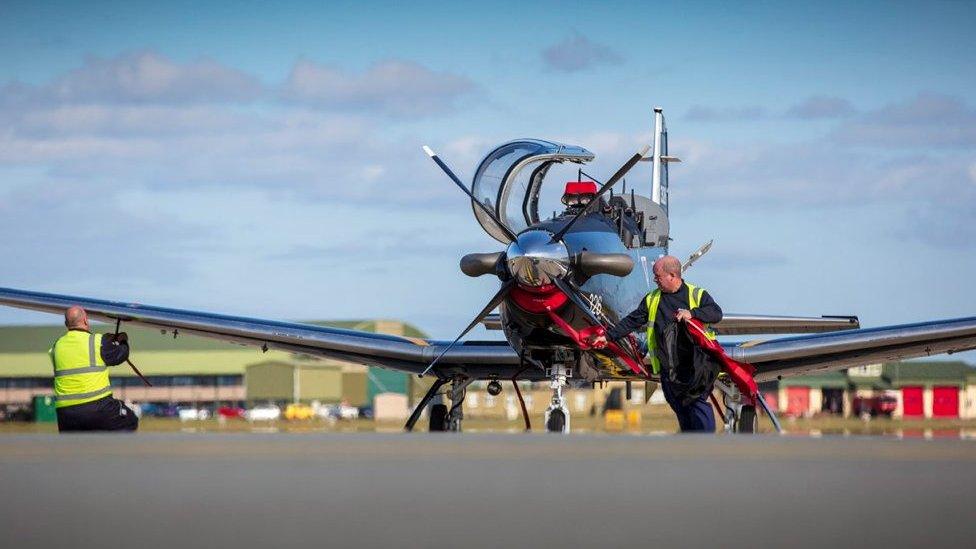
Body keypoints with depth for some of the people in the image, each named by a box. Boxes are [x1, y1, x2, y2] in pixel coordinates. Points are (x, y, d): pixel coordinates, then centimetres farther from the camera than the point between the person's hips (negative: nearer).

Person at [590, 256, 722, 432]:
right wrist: (608, 336, 12)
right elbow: (632, 321, 18)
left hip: (695, 365, -5)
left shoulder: (697, 295, 2)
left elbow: (716, 313, -10)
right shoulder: (652, 299, 15)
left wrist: (692, 313, -23)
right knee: (681, 410, 6)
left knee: (698, 404, -12)